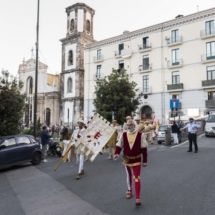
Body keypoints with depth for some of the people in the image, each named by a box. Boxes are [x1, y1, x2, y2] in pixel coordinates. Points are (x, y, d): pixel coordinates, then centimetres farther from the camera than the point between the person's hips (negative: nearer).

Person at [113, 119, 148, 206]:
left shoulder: (140, 135, -13)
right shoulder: (124, 135, -7)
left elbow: (144, 148, -8)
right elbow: (119, 145, 0)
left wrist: (145, 160, -7)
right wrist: (116, 153, -19)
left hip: (137, 159, -3)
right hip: (126, 159, 3)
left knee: (137, 178, -6)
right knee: (129, 176, 21)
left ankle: (138, 198, -2)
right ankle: (129, 190, 43)